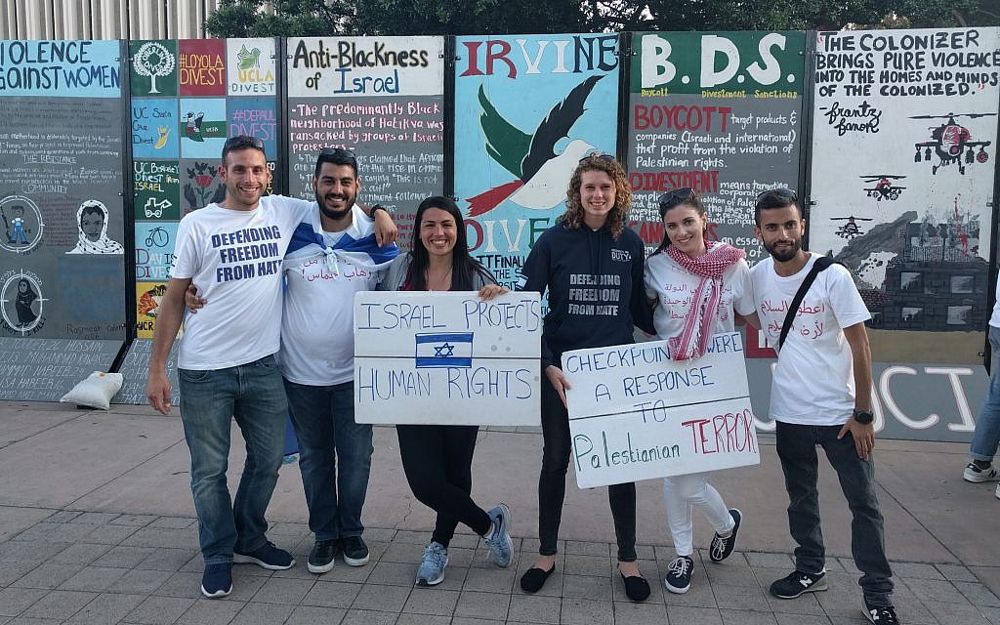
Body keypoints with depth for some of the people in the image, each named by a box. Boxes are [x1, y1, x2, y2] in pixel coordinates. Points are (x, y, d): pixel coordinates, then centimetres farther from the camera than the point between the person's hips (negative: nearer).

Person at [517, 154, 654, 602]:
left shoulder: (631, 243, 1)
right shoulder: (554, 240, -6)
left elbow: (639, 308, 12)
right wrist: (547, 366, -15)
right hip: (561, 370, -1)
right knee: (555, 462, 10)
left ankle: (628, 559, 26)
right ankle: (546, 554, 27)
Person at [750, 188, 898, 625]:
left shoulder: (832, 276, -14)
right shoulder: (756, 277, -4)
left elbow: (860, 347, -11)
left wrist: (863, 414, -10)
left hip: (840, 413, -4)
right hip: (789, 413, 4)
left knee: (863, 503, 3)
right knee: (801, 498, 18)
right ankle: (810, 570, 36)